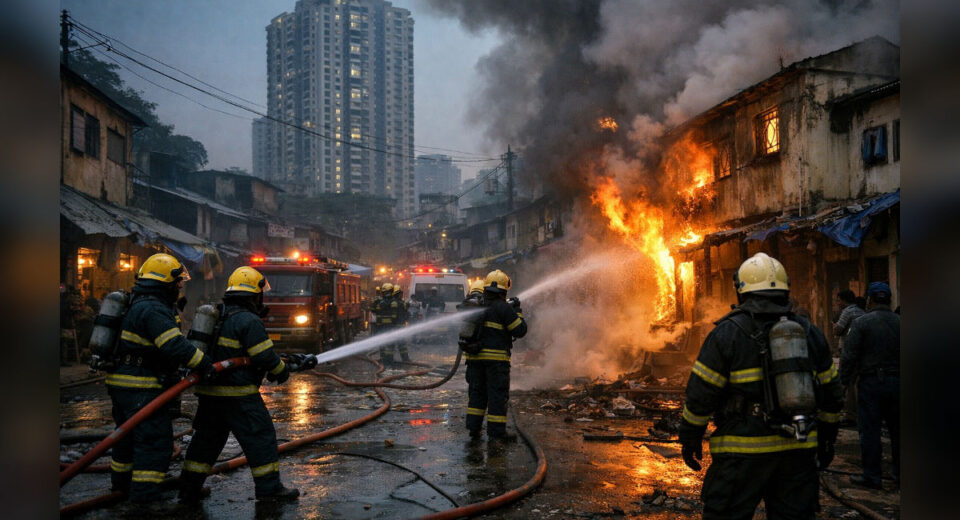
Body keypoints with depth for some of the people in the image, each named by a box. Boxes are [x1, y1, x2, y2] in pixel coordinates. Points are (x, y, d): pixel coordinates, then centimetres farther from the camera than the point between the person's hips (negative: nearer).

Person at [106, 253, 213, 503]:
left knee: (128, 435, 24)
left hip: (120, 384, 11)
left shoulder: (136, 305, 16)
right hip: (142, 388, -11)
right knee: (155, 440, -5)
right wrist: (206, 366, -20)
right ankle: (144, 493, -4)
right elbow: (175, 346, -25)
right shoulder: (154, 310, -18)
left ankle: (121, 483, 38)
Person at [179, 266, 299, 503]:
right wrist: (282, 370, 2)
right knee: (260, 436, 1)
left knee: (207, 437, 18)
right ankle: (269, 488, 5)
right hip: (237, 394, -8)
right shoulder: (249, 321, -14)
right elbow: (265, 356, -15)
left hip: (208, 390, 8)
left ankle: (190, 487, 23)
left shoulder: (216, 315, 13)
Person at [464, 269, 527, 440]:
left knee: (476, 391, 15)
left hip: (474, 356, 6)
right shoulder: (504, 308, -10)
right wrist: (517, 311, 7)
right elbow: (520, 330, -7)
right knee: (498, 394, 2)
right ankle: (496, 431, 3)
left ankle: (473, 427, 16)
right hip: (497, 358, -6)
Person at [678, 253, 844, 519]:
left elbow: (701, 392, -7)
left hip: (744, 450, -4)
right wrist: (827, 437, 25)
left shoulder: (727, 333, -7)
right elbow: (830, 391, 14)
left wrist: (690, 437, 4)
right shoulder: (809, 333, 8)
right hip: (798, 449, 5)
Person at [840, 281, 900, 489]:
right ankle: (900, 472, 22)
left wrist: (844, 382, -4)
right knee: (896, 429, 14)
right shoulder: (900, 322, 5)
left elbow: (849, 357, -11)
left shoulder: (861, 323, -8)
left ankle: (871, 476, 3)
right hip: (896, 382, 4)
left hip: (871, 382, -4)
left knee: (869, 430, 0)